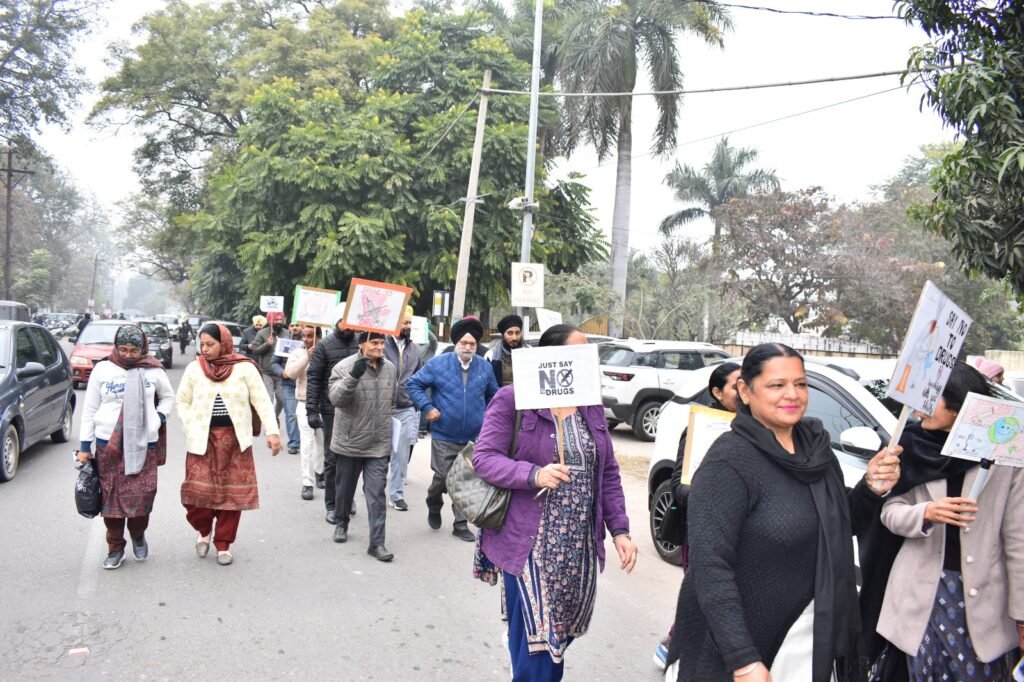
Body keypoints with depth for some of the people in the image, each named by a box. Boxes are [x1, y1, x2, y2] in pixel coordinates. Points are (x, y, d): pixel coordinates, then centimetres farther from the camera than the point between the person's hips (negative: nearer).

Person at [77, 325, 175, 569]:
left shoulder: (153, 371, 2)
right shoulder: (102, 370, 1)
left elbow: (168, 397, 18)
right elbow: (89, 409, 5)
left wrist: (159, 418, -1)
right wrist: (85, 446, 3)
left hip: (143, 443, 0)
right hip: (108, 442, 0)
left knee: (143, 494, -1)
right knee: (111, 495, 3)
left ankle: (138, 535, 27)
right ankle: (115, 547, 17)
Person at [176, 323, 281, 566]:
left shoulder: (244, 368, -4)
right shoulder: (194, 368, 2)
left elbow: (262, 401, -4)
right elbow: (183, 401, 10)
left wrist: (272, 431, -12)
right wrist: (191, 428, -3)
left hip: (235, 439, -1)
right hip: (203, 440, 1)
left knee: (232, 493, 3)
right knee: (198, 491, -5)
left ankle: (223, 544, 19)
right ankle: (204, 531, 25)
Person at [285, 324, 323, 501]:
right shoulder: (298, 353, 1)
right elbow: (291, 373, -14)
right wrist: (307, 356, -20)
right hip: (305, 405, -1)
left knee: (323, 442, 15)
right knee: (307, 443, -8)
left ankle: (319, 473, 37)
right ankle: (307, 483, -4)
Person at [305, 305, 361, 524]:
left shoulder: (360, 343, 4)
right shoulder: (324, 346, -3)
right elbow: (313, 379, -3)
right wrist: (312, 410, -9)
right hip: (332, 410, -2)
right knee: (332, 459, 5)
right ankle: (332, 505, 13)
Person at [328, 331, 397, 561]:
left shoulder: (391, 369, 4)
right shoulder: (344, 367, -10)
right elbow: (336, 398, -22)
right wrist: (353, 376, -36)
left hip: (379, 445, 2)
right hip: (350, 442, -2)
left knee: (376, 493, -2)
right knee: (345, 488, 16)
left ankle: (377, 543, 0)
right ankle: (342, 523, 41)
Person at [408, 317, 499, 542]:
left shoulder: (485, 367, 2)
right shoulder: (438, 363, -6)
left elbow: (493, 395, 17)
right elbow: (414, 383, -2)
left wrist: (487, 416, 8)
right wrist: (427, 407, -9)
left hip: (474, 438, 2)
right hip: (444, 437, -2)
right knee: (442, 478, 4)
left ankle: (461, 524, 18)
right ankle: (433, 507, 35)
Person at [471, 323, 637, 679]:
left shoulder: (592, 406, 9)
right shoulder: (512, 399, -8)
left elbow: (609, 473, 12)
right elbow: (483, 457, -12)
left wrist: (620, 530, 5)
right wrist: (534, 475, -27)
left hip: (580, 547, 5)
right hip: (529, 543, -5)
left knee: (562, 635, 14)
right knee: (535, 641, -3)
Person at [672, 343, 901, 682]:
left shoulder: (816, 445, 1)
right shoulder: (728, 462, -21)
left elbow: (838, 527, 13)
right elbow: (710, 567, -24)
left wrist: (871, 489, -5)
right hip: (745, 641, -6)